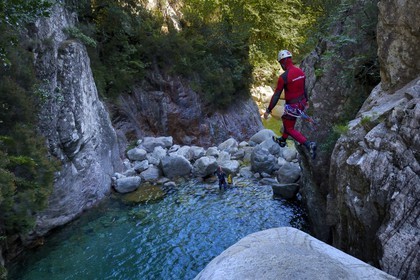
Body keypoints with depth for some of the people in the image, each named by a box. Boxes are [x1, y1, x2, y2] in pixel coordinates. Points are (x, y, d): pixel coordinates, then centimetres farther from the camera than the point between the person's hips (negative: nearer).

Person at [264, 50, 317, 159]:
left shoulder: (283, 77, -22)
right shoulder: (300, 72, 0)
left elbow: (276, 95, -19)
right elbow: (304, 88, 13)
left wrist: (268, 110, -11)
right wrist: (306, 101, 29)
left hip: (292, 106, -8)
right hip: (302, 103, 8)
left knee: (289, 129, 6)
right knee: (286, 120, 28)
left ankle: (309, 144, -9)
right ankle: (282, 140, 45)